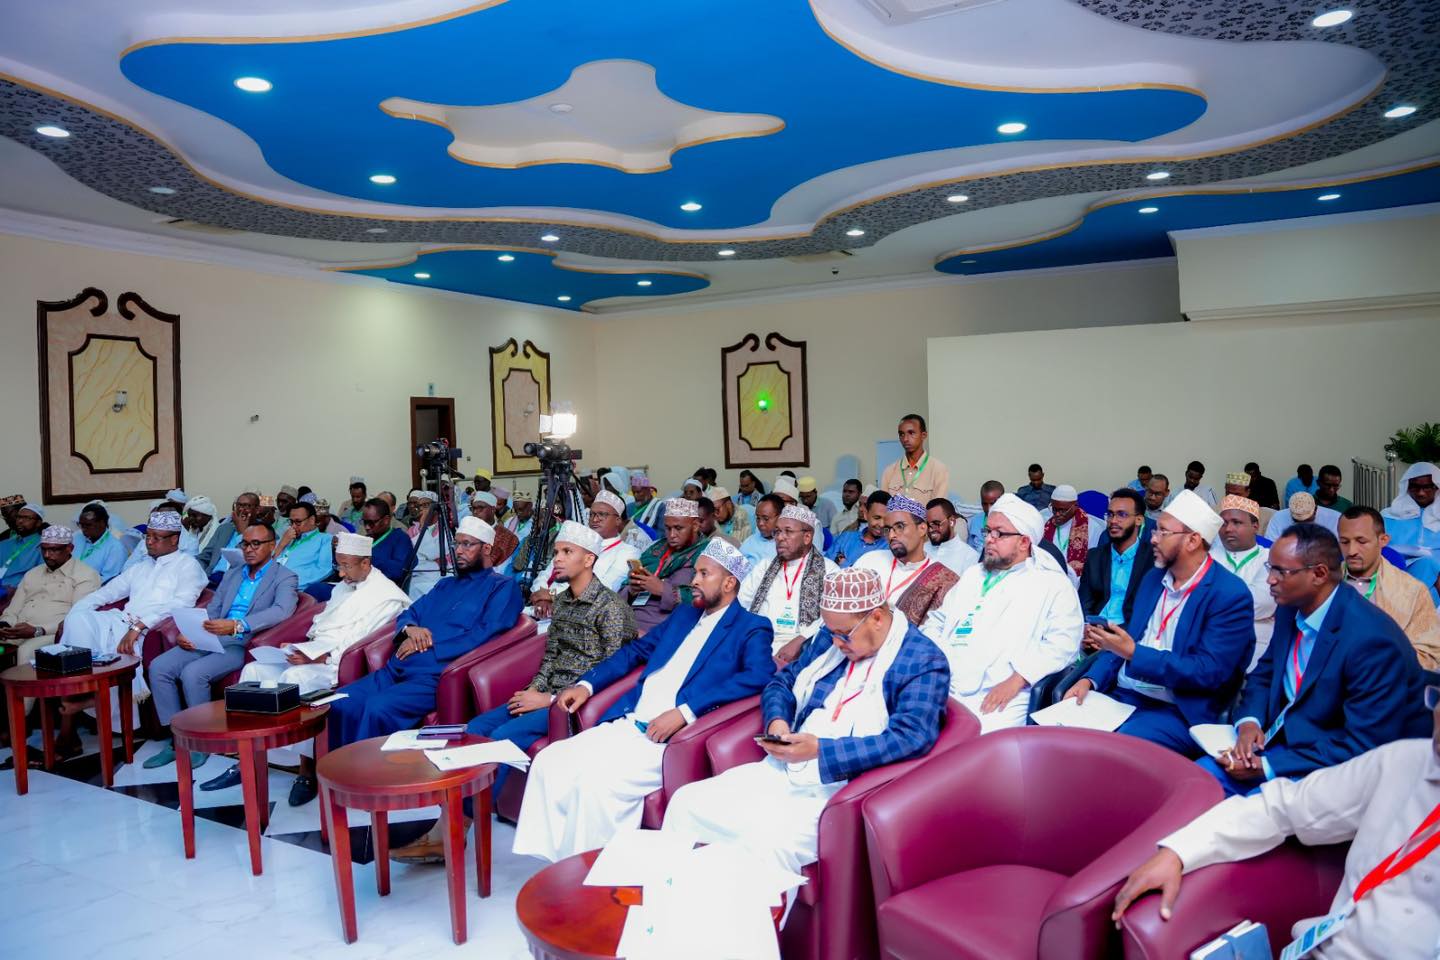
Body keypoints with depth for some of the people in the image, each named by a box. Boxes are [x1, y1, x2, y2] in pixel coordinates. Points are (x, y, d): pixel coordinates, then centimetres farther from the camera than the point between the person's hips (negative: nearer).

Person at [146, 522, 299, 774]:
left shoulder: (284, 578, -1)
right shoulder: (232, 574, 23)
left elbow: (281, 611, -20)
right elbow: (212, 610, 20)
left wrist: (237, 625, -33)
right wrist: (188, 633, -1)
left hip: (246, 645, -7)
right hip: (210, 639, 7)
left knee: (193, 673, -28)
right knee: (158, 667, -10)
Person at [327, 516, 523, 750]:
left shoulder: (502, 587, 5)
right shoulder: (446, 584, 28)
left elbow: (486, 634, -9)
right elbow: (407, 614, 25)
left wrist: (430, 644, -9)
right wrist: (410, 628, 0)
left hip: (436, 676, -7)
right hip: (398, 669, 7)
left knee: (378, 708, -30)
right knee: (341, 703, -14)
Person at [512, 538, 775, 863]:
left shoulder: (752, 628, 0)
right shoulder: (684, 614, 22)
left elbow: (758, 676, -19)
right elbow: (635, 650, 29)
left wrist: (684, 711, -24)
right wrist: (586, 684, 13)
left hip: (672, 739, -7)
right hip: (626, 724, 8)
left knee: (597, 780, -28)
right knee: (549, 761, -8)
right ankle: (555, 863, 3)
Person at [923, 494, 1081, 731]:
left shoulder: (1053, 585, 6)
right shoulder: (973, 575, 26)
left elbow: (1062, 643, -6)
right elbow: (938, 620, 26)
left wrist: (1016, 681, -17)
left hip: (1000, 698, -5)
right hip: (941, 687, 5)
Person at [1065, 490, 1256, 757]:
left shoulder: (1231, 596, -10)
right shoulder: (1154, 577, 12)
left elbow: (1209, 672, -17)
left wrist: (1134, 653, -20)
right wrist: (1090, 680, -3)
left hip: (1177, 713, -6)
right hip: (1120, 695, 6)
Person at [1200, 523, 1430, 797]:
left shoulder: (1373, 640, -24)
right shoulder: (1291, 609, 0)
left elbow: (1363, 746, -23)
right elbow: (1265, 673, 15)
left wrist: (1267, 765, -22)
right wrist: (1249, 721, -7)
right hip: (1283, 741, 7)